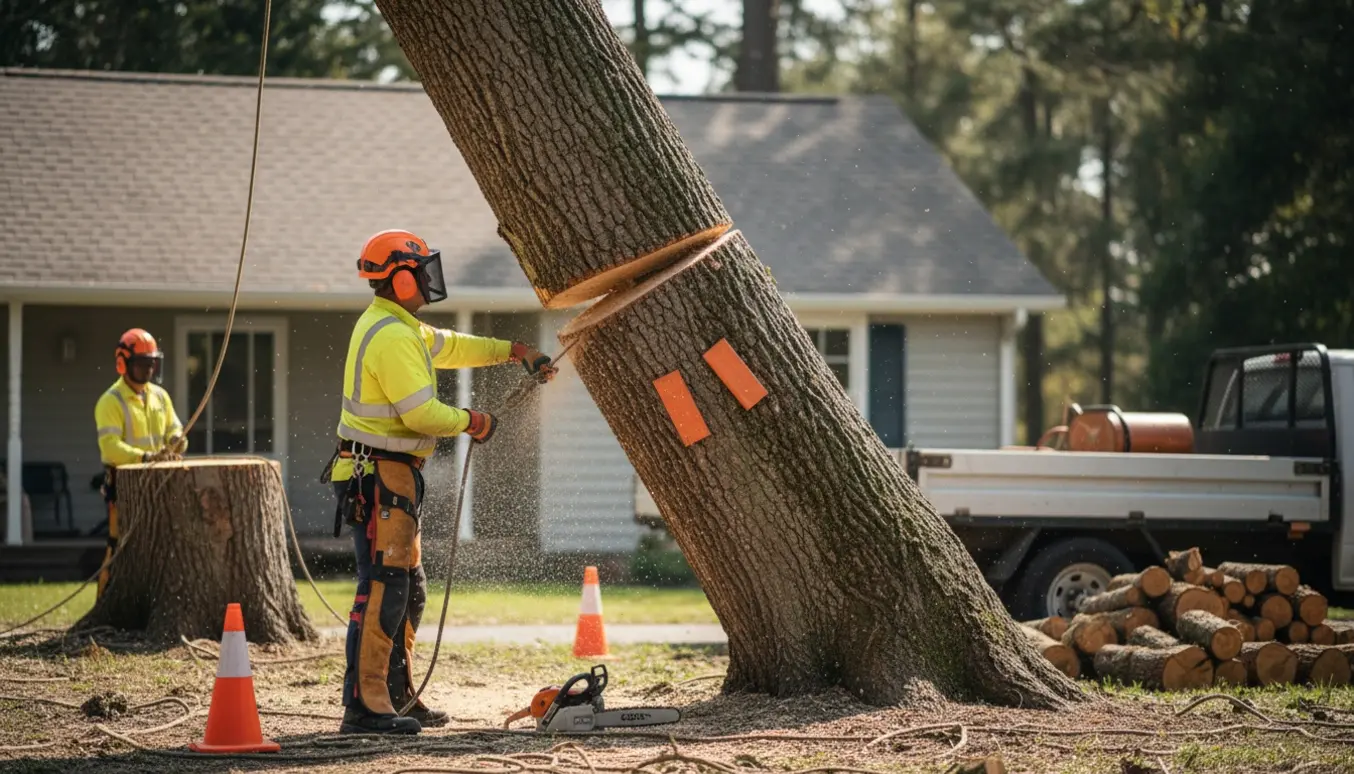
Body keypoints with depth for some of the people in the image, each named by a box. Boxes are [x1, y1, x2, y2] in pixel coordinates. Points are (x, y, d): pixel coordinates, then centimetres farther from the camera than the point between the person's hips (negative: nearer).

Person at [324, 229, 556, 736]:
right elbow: (422, 413, -22)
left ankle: (397, 696, 22)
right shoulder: (392, 338, -18)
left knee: (407, 590, 16)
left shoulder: (398, 326, 15)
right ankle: (363, 704, -17)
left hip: (391, 478, 11)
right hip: (380, 479, -11)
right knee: (383, 588, -14)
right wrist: (470, 422, -4)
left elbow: (449, 346, 31)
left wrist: (513, 351, 27)